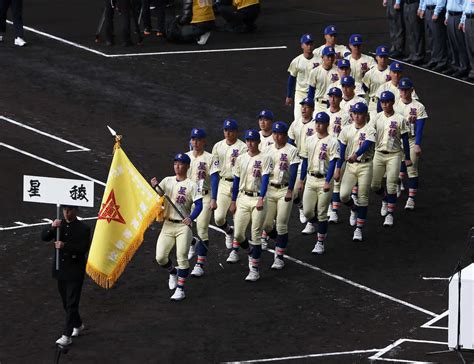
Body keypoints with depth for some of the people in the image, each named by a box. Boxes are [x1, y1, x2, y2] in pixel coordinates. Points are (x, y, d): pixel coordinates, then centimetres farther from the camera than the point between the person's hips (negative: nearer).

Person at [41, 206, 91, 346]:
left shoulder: (83, 229, -9)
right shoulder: (59, 225, 5)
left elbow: (83, 249, -18)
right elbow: (44, 237, -6)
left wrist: (65, 246, -30)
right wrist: (52, 228, -26)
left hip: (75, 271, -6)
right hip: (60, 270, 6)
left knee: (72, 303, -6)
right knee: (66, 302, 18)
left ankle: (67, 336, -6)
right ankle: (77, 325, 39)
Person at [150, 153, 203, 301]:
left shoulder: (191, 185, -3)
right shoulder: (167, 181, 10)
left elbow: (199, 205, -11)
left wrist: (191, 218, -29)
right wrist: (154, 186, -18)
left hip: (183, 226, -4)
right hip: (168, 225, 4)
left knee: (182, 257, -8)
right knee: (160, 258, -2)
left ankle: (180, 289, -2)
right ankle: (172, 272, 30)